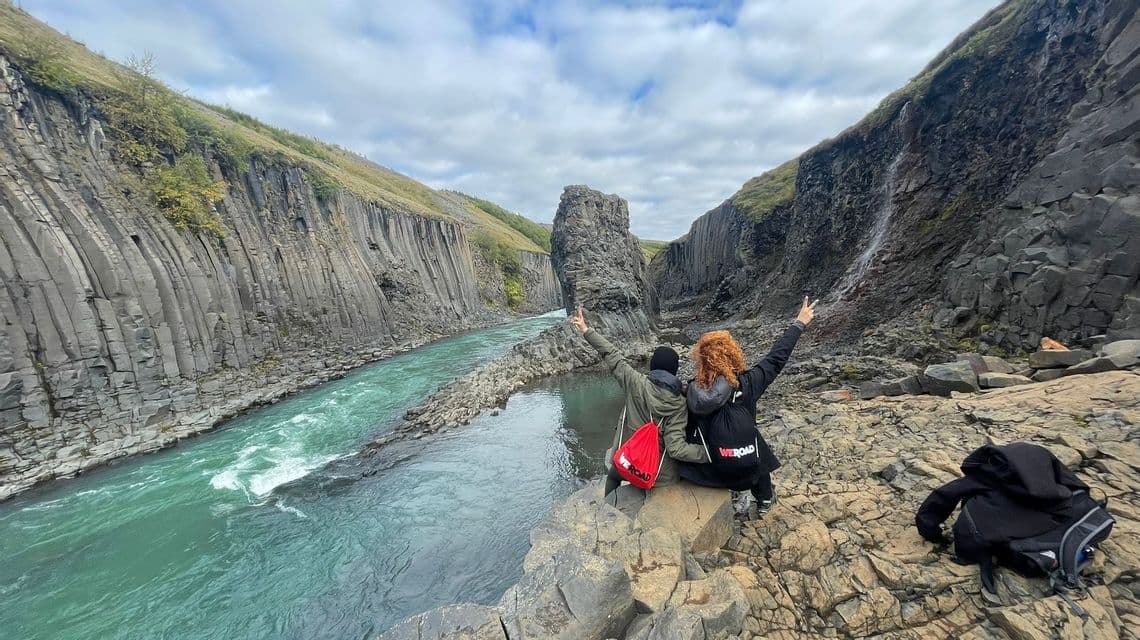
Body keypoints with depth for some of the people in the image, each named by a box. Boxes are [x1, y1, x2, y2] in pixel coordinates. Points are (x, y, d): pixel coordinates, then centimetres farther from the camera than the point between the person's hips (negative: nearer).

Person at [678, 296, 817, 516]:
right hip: (746, 469, -2)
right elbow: (776, 359, -12)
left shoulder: (691, 391, -18)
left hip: (706, 470, 2)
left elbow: (687, 431, -5)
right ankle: (765, 500, 52)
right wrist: (799, 324, -1)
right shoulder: (745, 385, -23)